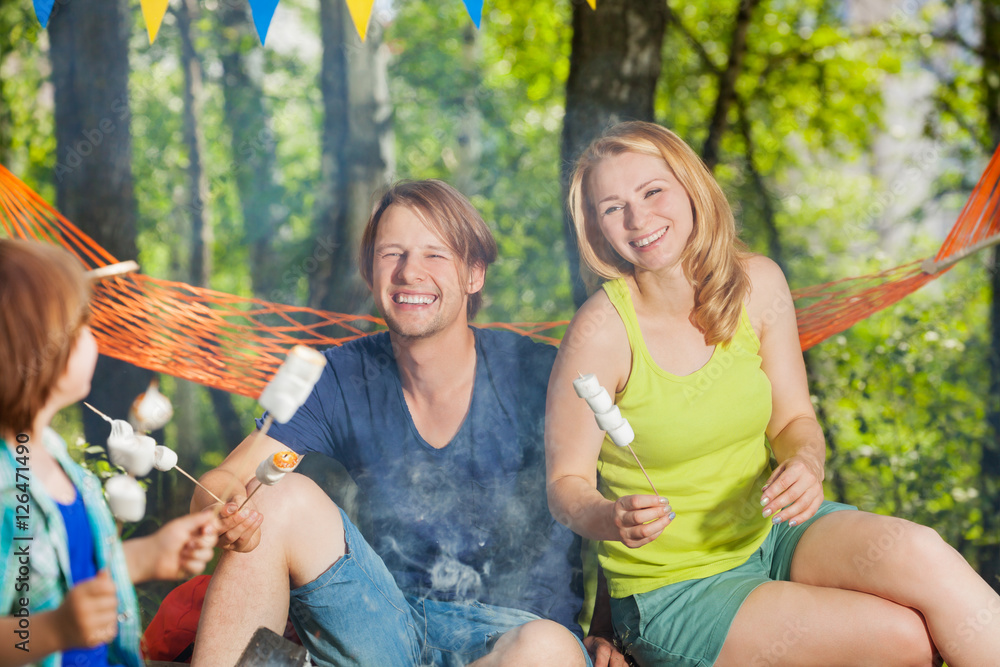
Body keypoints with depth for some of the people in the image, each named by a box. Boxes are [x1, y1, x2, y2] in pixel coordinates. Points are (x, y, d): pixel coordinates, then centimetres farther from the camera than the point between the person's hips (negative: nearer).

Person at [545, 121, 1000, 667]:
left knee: (920, 555, -25)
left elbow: (793, 419, 5)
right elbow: (565, 484, -10)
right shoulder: (601, 330, -18)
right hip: (674, 592, -4)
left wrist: (806, 462, -17)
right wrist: (612, 520, -31)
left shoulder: (757, 284, -5)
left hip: (771, 531, 4)